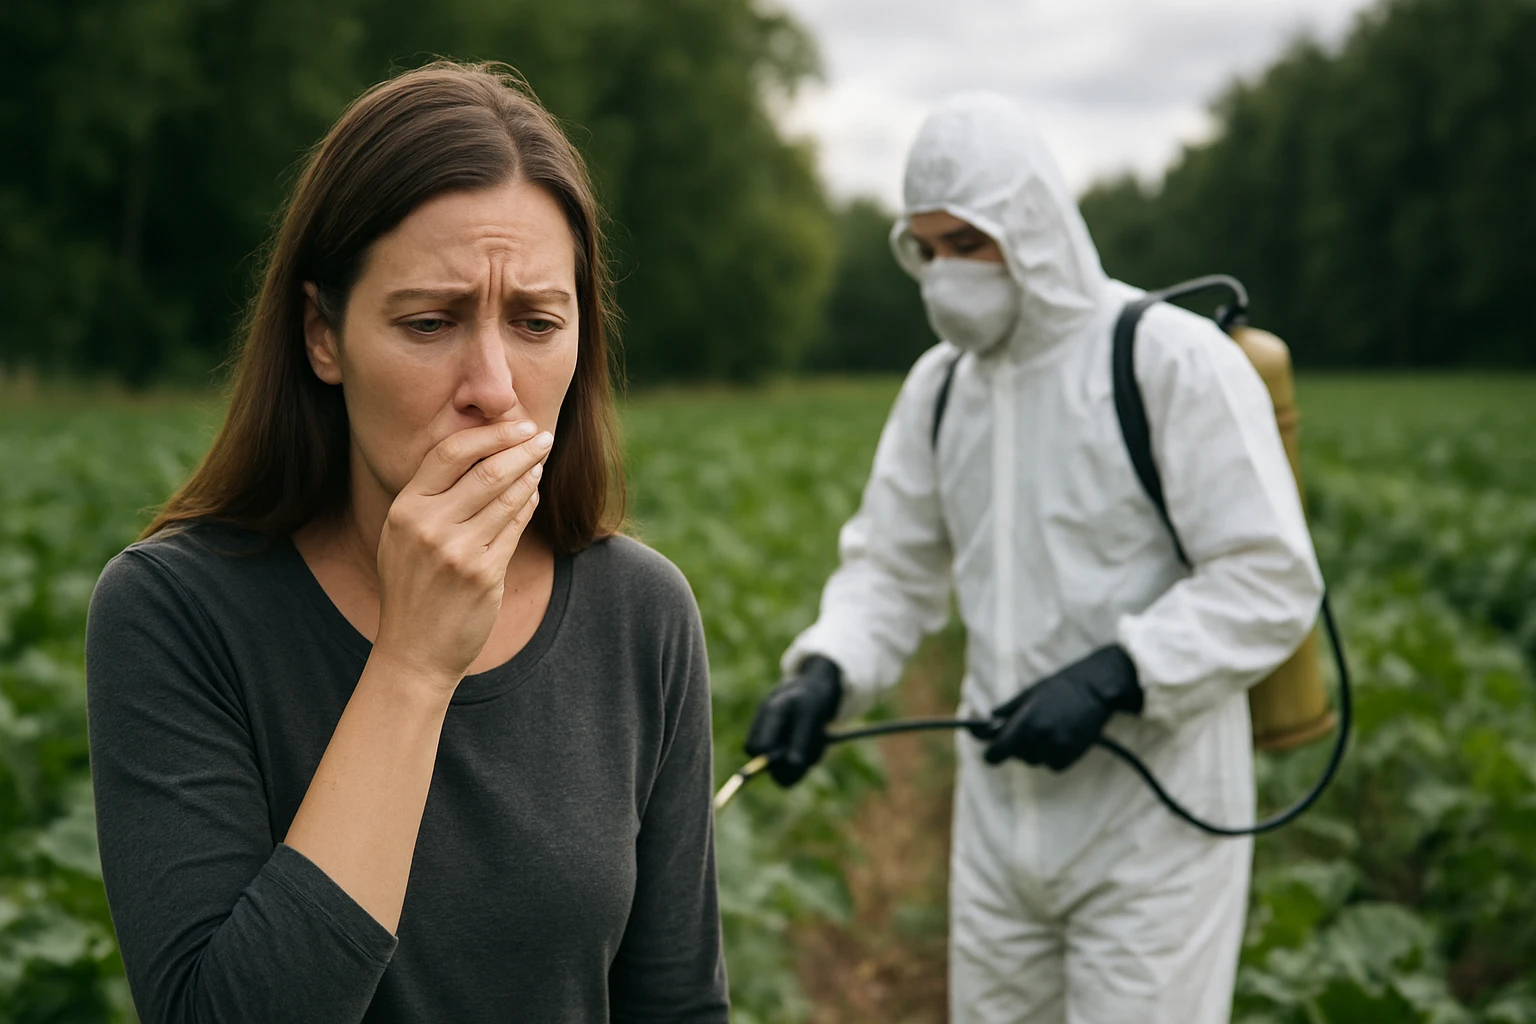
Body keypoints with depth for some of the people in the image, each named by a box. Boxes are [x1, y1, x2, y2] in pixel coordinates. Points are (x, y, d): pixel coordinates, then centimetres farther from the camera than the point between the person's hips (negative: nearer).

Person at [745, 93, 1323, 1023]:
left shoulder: (1176, 360, -14)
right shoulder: (941, 385, 7)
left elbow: (1270, 584, -16)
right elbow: (892, 566, 11)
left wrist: (1108, 677, -26)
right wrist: (823, 673, -9)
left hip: (1153, 811, -6)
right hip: (1002, 808, 7)